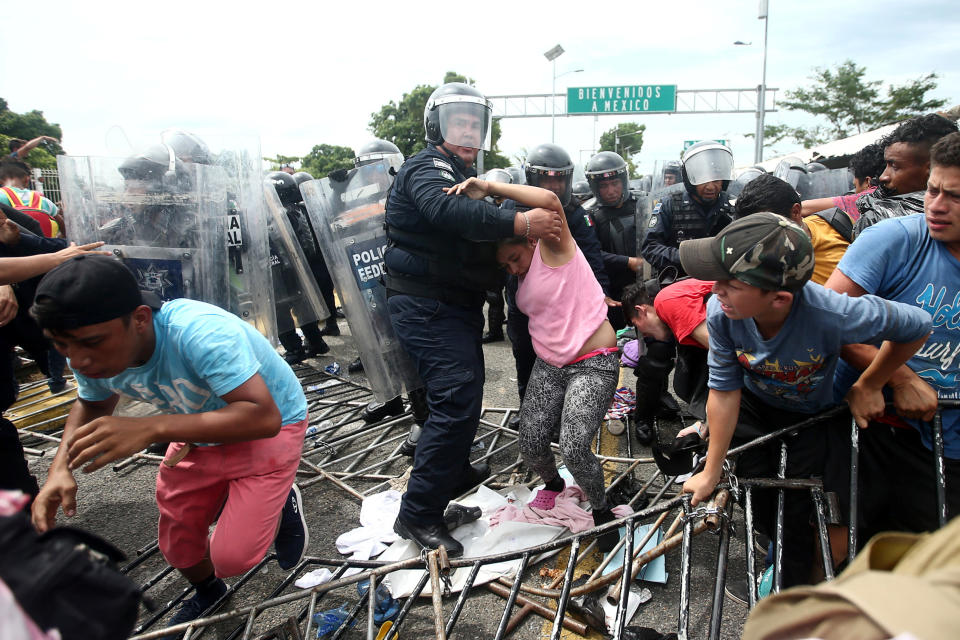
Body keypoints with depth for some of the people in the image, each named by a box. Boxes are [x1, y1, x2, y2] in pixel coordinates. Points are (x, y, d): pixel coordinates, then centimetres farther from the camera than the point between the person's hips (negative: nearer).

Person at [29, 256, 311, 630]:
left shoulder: (201, 333, -39)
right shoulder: (90, 355, -16)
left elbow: (263, 416, -46)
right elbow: (91, 406, 7)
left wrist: (149, 428, -50)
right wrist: (60, 469, -12)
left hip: (271, 426, -6)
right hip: (199, 431, 6)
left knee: (231, 557, -12)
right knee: (178, 549, 14)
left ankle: (283, 504, 21)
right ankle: (207, 592, 50)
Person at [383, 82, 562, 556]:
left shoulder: (462, 176, 21)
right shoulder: (427, 169, -12)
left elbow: (479, 240, 17)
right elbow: (448, 211, -34)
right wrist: (519, 223, -39)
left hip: (455, 304, 11)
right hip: (426, 305, -11)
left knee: (462, 397, 21)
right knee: (457, 400, -16)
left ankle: (453, 476, 41)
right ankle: (418, 514, -8)